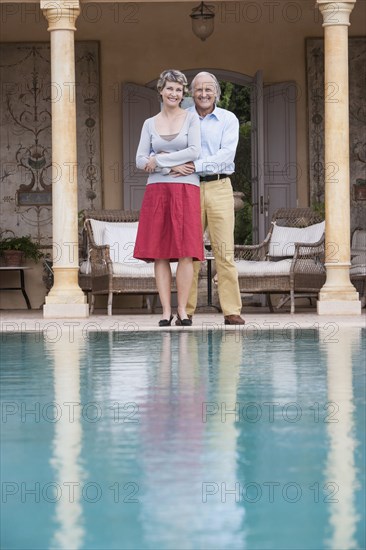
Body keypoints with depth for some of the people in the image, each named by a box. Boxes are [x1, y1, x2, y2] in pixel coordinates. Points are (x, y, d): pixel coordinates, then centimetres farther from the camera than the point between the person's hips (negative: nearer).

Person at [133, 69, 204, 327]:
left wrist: (159, 160, -5)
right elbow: (140, 161, 6)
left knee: (185, 252, -7)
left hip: (186, 190, -2)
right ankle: (166, 311, 0)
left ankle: (182, 310, -4)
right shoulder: (150, 124, 13)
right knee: (159, 252, -3)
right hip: (157, 190, 2)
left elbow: (194, 151, -7)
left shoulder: (191, 118, 6)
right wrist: (171, 167, -7)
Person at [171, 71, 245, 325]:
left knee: (224, 251, -5)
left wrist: (196, 166, -18)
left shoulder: (228, 119, 6)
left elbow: (227, 154, -7)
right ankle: (186, 310, 4)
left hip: (219, 187, -1)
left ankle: (232, 311, -4)